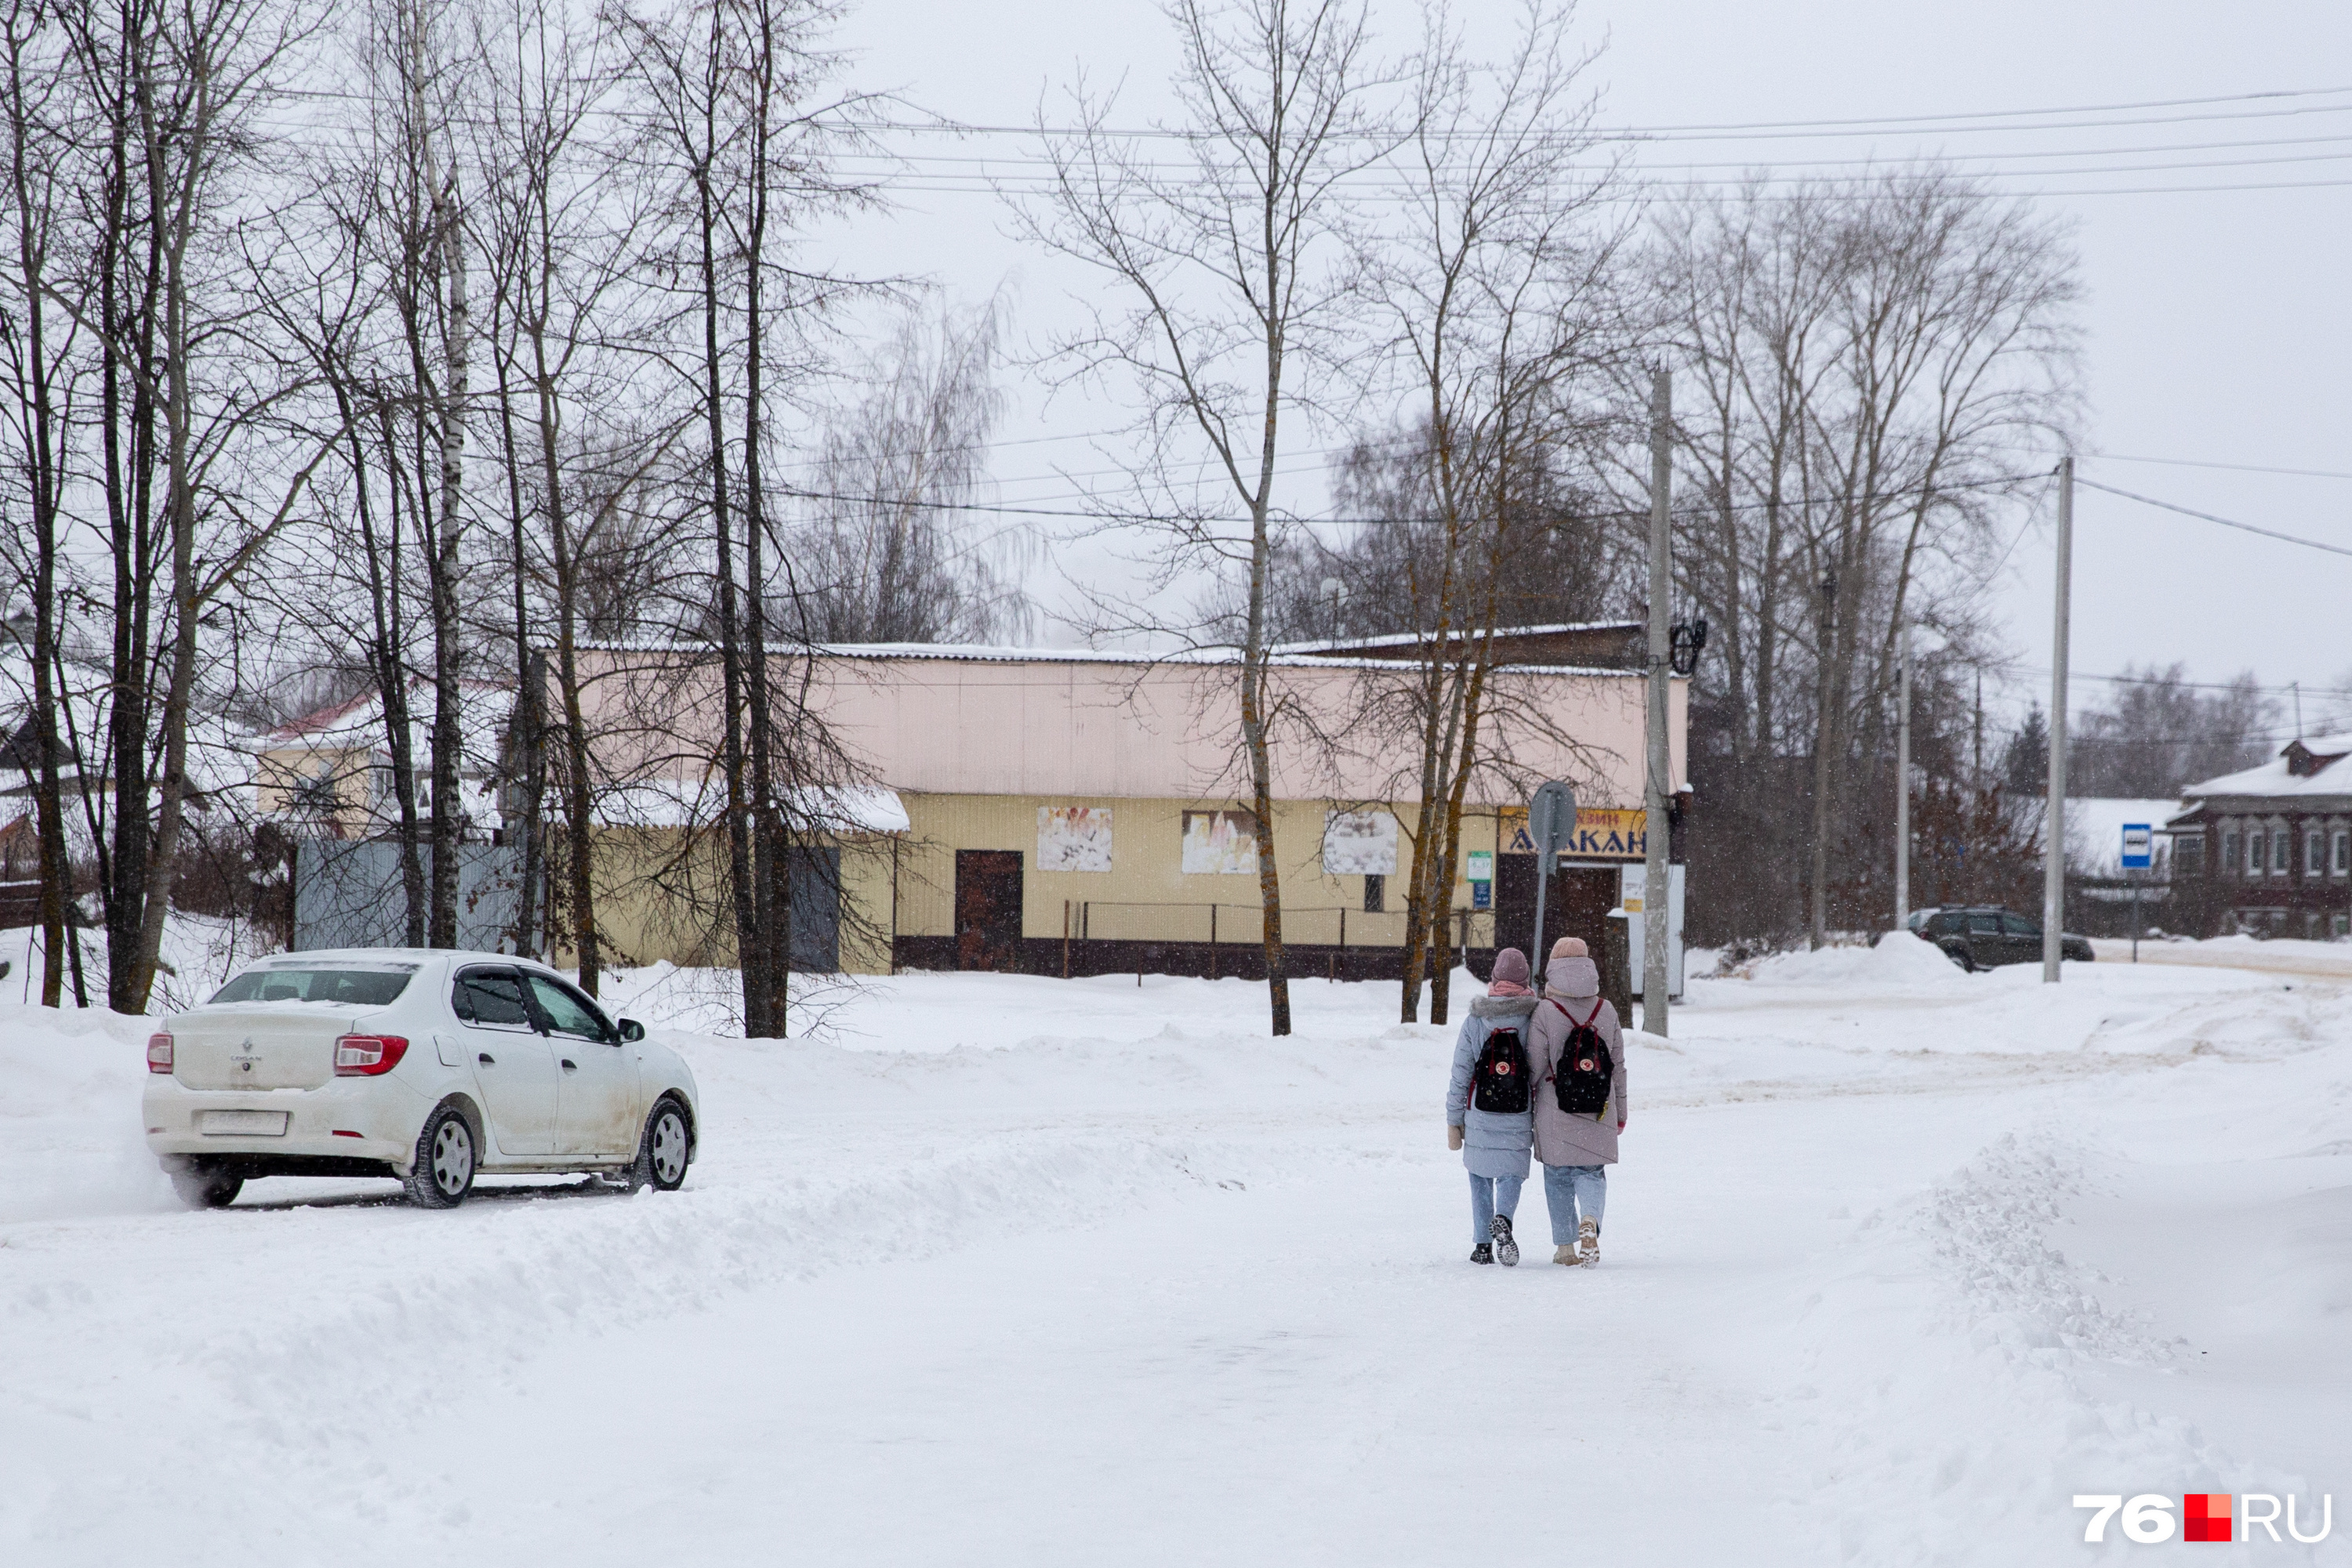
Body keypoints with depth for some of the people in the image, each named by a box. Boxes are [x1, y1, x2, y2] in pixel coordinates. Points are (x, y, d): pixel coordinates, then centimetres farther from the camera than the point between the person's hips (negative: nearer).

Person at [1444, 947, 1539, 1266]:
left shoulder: (1475, 1021, -1)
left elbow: (1460, 1074, 1)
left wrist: (1454, 1120, 8)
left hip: (1480, 1116, 1)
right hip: (1519, 1117, -1)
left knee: (1481, 1177, 15)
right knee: (1511, 1173, 5)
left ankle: (1483, 1244, 11)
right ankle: (1503, 1219, -25)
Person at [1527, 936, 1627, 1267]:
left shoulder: (1545, 1012, -10)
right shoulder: (1606, 1011, 2)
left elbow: (1534, 1066, -9)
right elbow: (1618, 1065, 8)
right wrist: (1620, 1111, 17)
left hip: (1554, 1113, -2)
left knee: (1558, 1177, 11)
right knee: (1591, 1173, 9)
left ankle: (1565, 1246, 13)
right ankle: (1590, 1219, -21)